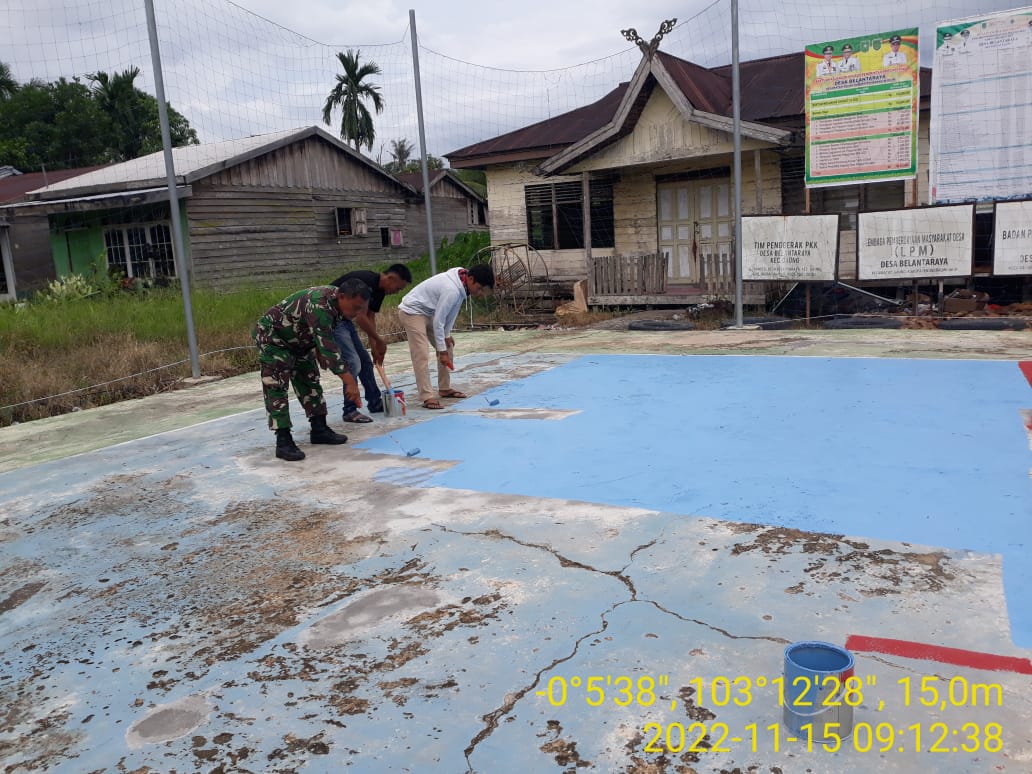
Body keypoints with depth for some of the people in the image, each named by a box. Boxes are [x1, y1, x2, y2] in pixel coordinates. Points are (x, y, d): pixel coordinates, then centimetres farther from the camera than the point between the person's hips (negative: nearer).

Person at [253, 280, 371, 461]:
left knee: (310, 380, 11)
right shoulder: (320, 305, -37)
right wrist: (350, 382, -43)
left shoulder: (336, 301, -8)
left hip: (297, 340, 10)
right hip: (271, 336, -10)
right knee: (276, 388, -12)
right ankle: (283, 441, -13)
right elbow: (327, 346, -42)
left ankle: (319, 429, 19)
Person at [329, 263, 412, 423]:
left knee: (365, 360, 12)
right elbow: (361, 318, -26)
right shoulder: (366, 282, -26)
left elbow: (370, 318, 10)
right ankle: (350, 411, -5)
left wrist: (375, 347, 7)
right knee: (353, 362, -14)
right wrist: (379, 340, -15)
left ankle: (375, 402, 24)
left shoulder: (379, 290, 5)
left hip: (344, 319, 10)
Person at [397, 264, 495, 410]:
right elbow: (438, 321, -28)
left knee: (448, 347, 11)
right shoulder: (451, 290, -33)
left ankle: (445, 388, 19)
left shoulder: (461, 281, -6)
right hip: (411, 311, -10)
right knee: (421, 355, -18)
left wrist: (447, 335, 4)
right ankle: (427, 397, -20)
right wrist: (441, 350, -22)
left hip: (428, 312, 10)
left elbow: (452, 311, 5)